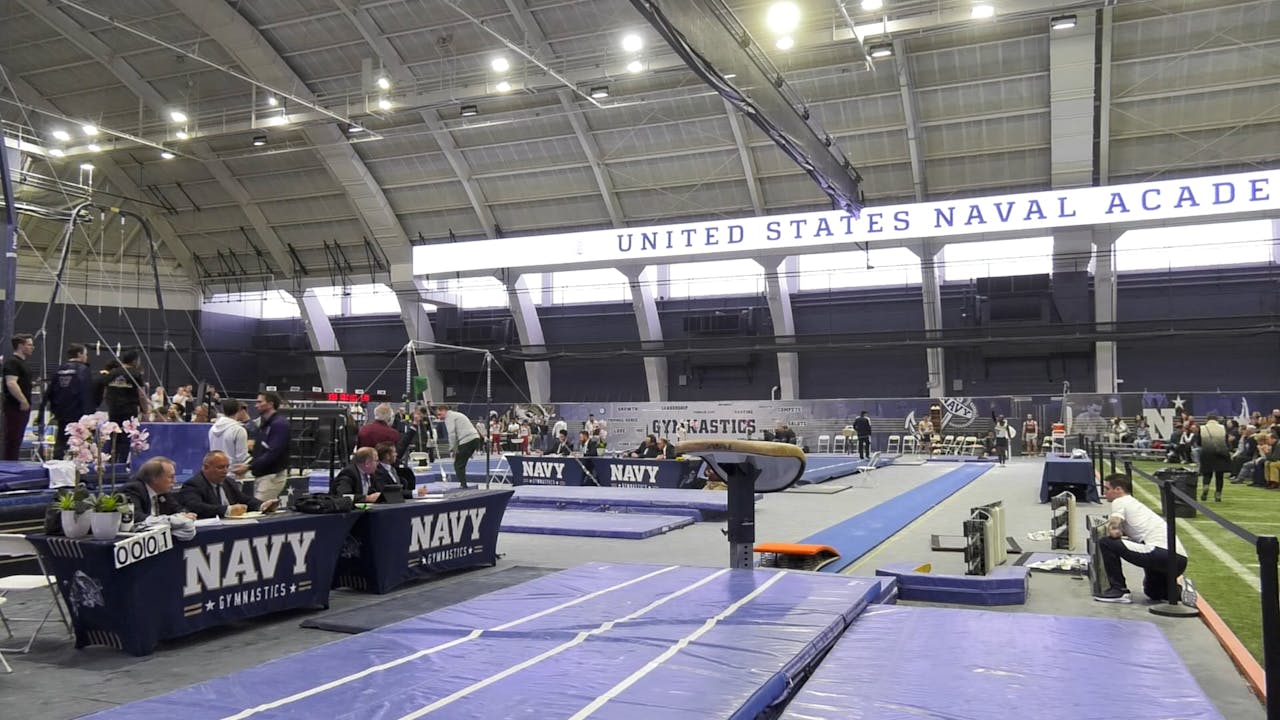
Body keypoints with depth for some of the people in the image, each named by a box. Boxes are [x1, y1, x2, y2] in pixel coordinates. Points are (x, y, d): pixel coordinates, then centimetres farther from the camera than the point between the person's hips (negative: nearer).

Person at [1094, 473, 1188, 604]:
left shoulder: (1119, 502, 1)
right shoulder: (1134, 504, 28)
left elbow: (1114, 532, -12)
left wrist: (1110, 529, 10)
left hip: (1162, 554, -10)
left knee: (1106, 543, -4)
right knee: (1153, 592, 35)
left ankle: (1118, 590, -1)